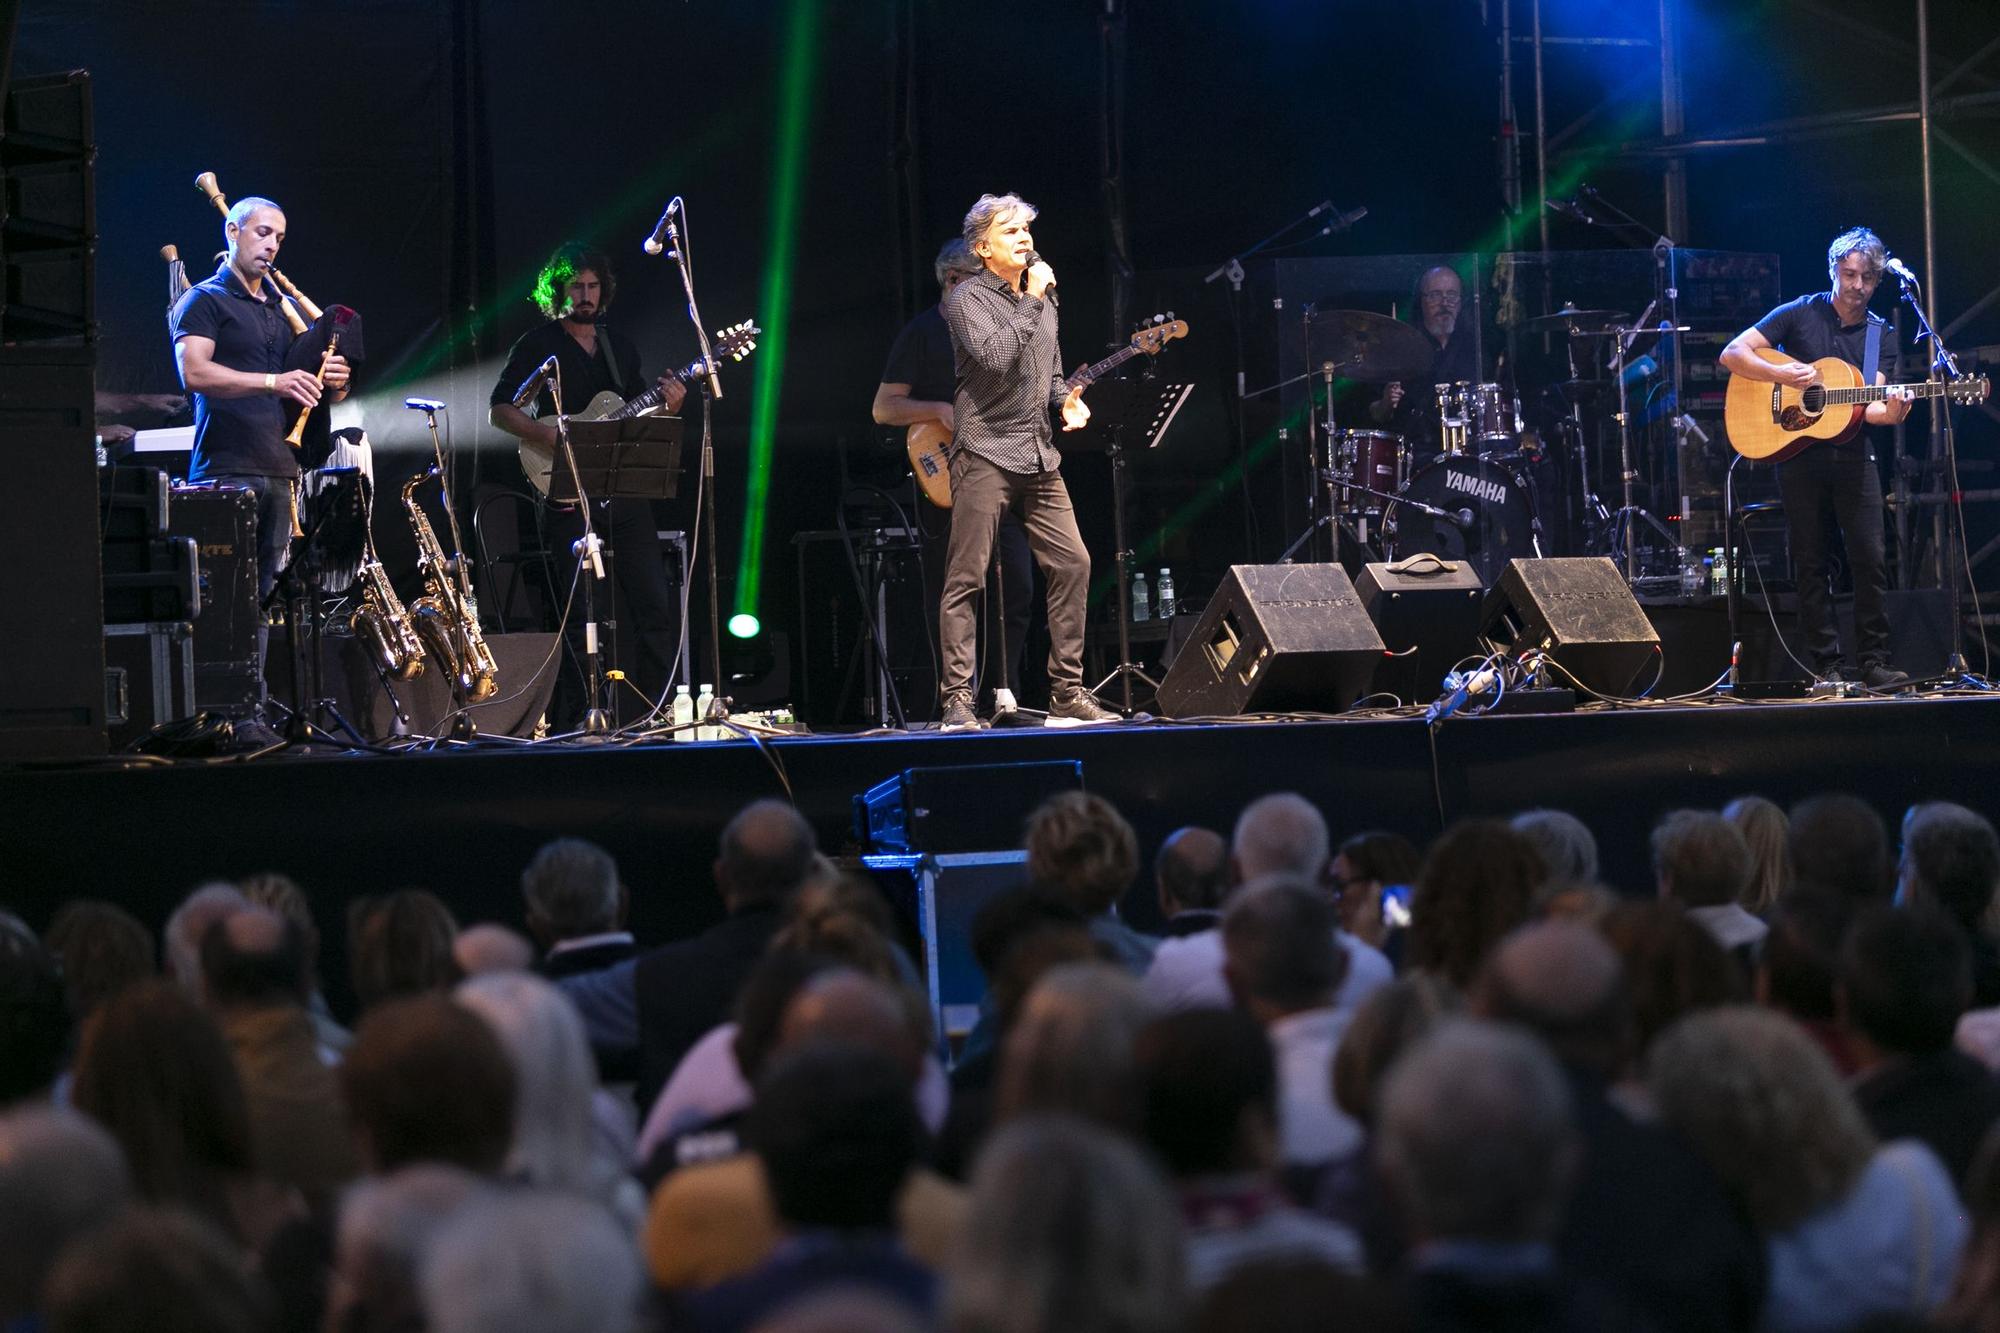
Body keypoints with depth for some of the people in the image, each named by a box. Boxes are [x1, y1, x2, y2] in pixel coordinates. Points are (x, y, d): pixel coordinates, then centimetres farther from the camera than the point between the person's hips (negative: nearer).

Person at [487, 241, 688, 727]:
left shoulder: (621, 347, 19)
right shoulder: (537, 345, 2)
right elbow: (499, 410, -4)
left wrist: (667, 407, -1)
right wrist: (554, 438, -18)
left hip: (626, 495, 5)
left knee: (657, 609, 0)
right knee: (589, 618, -9)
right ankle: (577, 723, -4)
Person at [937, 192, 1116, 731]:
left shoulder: (1041, 301, 18)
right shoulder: (967, 299, -4)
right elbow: (994, 356, -21)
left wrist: (1066, 399, 7)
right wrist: (1032, 302, -15)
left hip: (1038, 455, 7)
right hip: (985, 453, -7)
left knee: (1072, 564, 2)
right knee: (966, 579, -7)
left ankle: (1067, 692, 9)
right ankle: (958, 700, -6)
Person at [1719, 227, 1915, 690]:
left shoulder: (1878, 332, 11)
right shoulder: (1799, 314, 2)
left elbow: (1870, 405, 3)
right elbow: (1732, 354, -3)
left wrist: (1890, 411, -21)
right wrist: (1783, 374, -16)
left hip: (1853, 456, 2)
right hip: (1799, 456, -2)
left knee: (1870, 560, -7)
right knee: (1810, 564, 0)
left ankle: (1873, 661, -4)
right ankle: (1828, 664, 4)